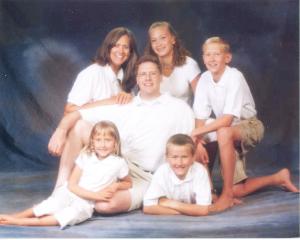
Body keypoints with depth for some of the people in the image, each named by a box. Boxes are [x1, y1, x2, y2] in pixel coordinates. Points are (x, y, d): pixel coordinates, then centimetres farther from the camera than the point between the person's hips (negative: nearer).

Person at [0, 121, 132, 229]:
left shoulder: (118, 163, -4)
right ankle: (15, 216, -30)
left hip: (86, 203, -1)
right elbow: (72, 185, -6)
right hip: (69, 193, 1)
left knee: (76, 213, -35)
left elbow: (128, 183, 14)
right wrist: (96, 195, -17)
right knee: (55, 203, -34)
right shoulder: (85, 157, -3)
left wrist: (116, 186, -10)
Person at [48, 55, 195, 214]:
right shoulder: (124, 108, 11)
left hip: (143, 179, -4)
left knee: (106, 205, -35)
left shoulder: (179, 109, 7)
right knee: (80, 125, -12)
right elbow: (76, 115, 4)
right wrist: (61, 131, -17)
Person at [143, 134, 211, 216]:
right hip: (167, 220, 0)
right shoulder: (162, 172, -24)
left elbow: (203, 210, -28)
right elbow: (147, 207, -29)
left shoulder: (200, 171, -26)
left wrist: (172, 204, -28)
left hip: (194, 219, 0)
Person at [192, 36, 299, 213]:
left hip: (249, 126, -5)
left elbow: (228, 119, -30)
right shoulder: (204, 79, -8)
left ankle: (227, 195, -29)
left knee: (224, 133, -41)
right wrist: (198, 140, -23)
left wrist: (196, 132, -30)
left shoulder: (235, 77, -23)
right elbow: (200, 117, -7)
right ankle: (279, 178, 26)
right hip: (230, 135, 6)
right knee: (238, 191, -1)